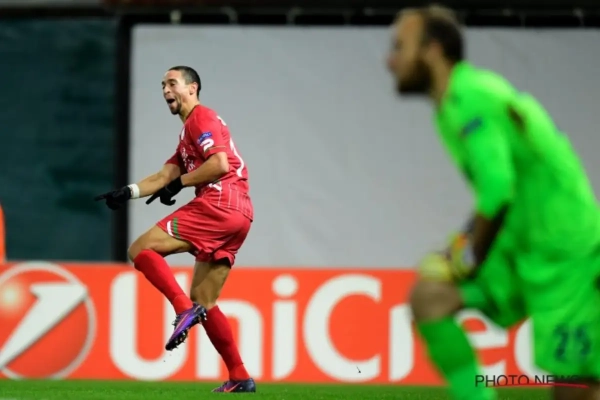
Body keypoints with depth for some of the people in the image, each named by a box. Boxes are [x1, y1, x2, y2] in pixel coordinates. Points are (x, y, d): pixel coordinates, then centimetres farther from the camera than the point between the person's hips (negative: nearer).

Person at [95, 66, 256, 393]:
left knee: (140, 250, -9)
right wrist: (127, 193, 12)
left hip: (217, 206, -10)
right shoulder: (188, 133, 29)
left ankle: (184, 308, -22)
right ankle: (239, 378, 7)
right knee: (202, 301, 10)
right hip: (236, 218, 10)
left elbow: (220, 164, -15)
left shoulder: (201, 118, -1)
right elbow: (165, 177, 24)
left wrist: (179, 183, -5)